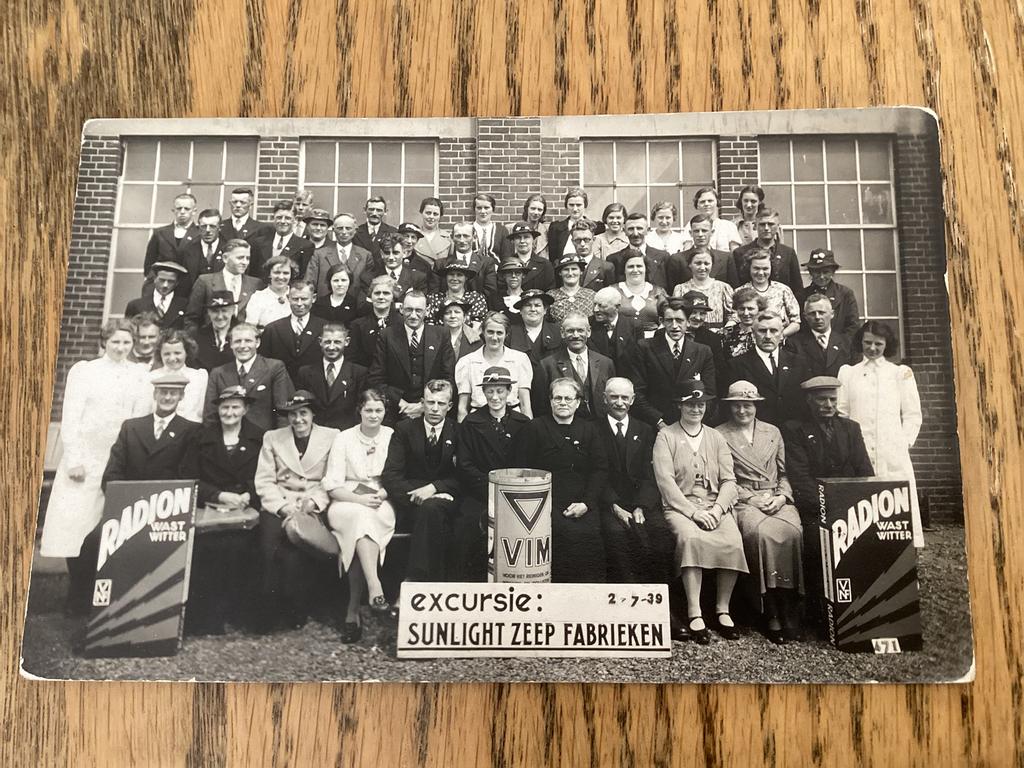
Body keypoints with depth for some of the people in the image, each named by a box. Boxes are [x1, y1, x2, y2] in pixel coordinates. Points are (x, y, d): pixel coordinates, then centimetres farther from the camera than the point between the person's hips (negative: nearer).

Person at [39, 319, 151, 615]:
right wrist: (74, 460, -8)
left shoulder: (141, 375, 7)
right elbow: (70, 418, -1)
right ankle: (79, 597, 11)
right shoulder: (83, 370, 3)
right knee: (76, 524, -2)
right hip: (85, 460, -1)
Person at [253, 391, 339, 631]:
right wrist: (284, 507, -7)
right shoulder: (272, 438, 15)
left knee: (295, 549, -29)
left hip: (314, 508, -2)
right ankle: (268, 614, -12)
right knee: (270, 546, -26)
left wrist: (312, 502, -11)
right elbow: (264, 481, 8)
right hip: (278, 505, 2)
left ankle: (296, 611, -11)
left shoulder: (332, 437, 10)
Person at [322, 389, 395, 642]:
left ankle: (353, 611, -33)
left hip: (382, 504, 1)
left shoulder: (393, 437, 7)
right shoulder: (344, 439, 5)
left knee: (363, 521, -33)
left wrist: (382, 494, -14)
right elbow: (333, 486, -1)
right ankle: (375, 590, -44)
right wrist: (360, 499, -17)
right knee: (361, 516, -35)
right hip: (347, 504, 0)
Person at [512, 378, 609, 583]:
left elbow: (600, 470, 11)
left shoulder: (590, 431, 18)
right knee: (568, 533, -29)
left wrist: (586, 503, -5)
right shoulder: (533, 429, 11)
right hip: (547, 504, -2)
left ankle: (592, 587, -7)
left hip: (583, 506, 2)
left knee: (591, 533, -25)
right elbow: (521, 472, 5)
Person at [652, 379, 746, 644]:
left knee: (733, 542, -26)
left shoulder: (716, 438, 18)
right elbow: (665, 480, -6)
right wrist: (693, 512, -15)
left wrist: (717, 509, -10)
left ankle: (722, 609, -11)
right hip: (680, 506, -3)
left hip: (715, 506, 3)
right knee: (691, 538, -34)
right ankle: (694, 613, -27)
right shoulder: (665, 436, 6)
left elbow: (729, 480, 9)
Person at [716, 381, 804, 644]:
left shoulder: (773, 432, 21)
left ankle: (789, 610, -22)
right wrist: (754, 499, -8)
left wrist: (781, 497, -1)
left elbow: (785, 474, 19)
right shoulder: (720, 435, 9)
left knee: (793, 532, -30)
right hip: (743, 502, -3)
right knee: (762, 533, -34)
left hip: (778, 500, 3)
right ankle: (772, 614, -26)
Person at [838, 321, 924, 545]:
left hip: (894, 453, 0)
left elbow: (912, 414, 11)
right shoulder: (848, 373, 15)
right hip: (859, 452, 0)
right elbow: (841, 413, 9)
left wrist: (905, 442, -1)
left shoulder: (901, 372, 14)